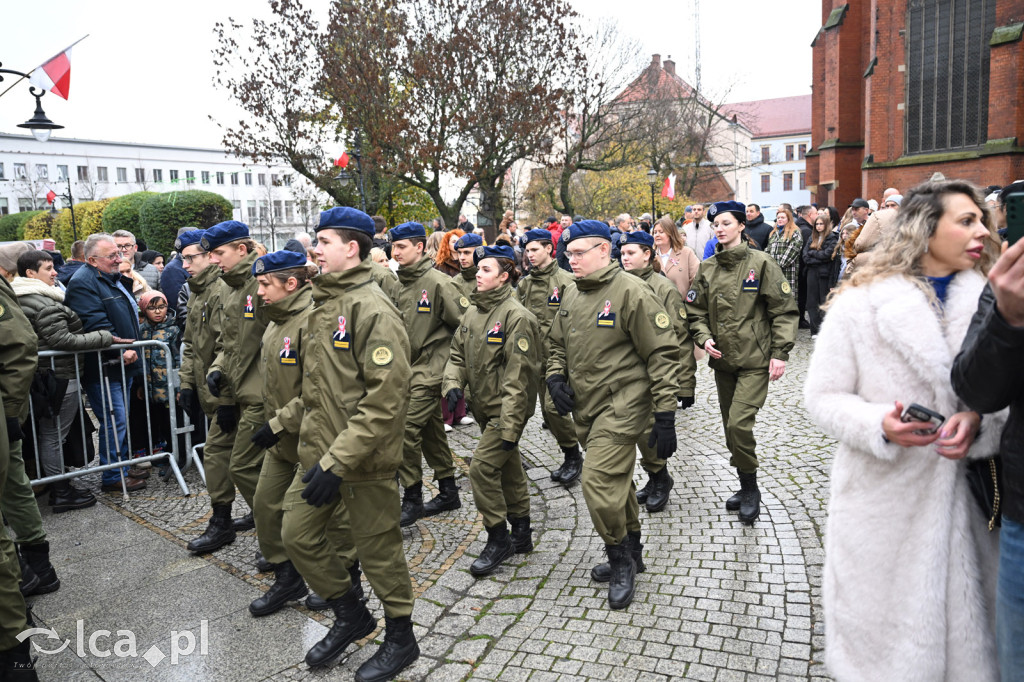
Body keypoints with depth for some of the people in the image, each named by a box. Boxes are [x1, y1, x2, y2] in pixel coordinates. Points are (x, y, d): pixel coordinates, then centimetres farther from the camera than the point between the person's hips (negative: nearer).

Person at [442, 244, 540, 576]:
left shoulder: (516, 316, -17)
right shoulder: (472, 313, 7)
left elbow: (518, 376, -21)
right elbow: (458, 354, 14)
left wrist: (510, 426, -23)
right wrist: (453, 384, -7)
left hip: (506, 411, -8)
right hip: (483, 408, 8)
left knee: (483, 466, -12)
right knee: (508, 469, 17)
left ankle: (498, 539, 6)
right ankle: (522, 534, 33)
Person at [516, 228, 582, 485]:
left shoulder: (565, 281, -7)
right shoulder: (524, 284, 12)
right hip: (537, 358, 7)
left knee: (554, 406, -15)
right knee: (547, 410, 10)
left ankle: (574, 456, 6)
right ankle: (569, 458, 25)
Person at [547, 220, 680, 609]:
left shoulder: (630, 292, -14)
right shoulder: (572, 297, 9)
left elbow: (662, 354, -15)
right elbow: (558, 344, 22)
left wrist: (665, 417, -16)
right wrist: (555, 376, 1)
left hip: (621, 406, -7)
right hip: (585, 408, 8)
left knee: (599, 482, -13)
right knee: (616, 479, 19)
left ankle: (620, 557, 11)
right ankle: (631, 550, 38)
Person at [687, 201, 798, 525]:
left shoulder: (761, 263, -6)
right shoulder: (707, 268, 7)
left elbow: (784, 310, -5)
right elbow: (696, 312, 12)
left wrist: (780, 353, -11)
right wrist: (704, 338, -6)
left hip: (755, 360, -5)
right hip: (722, 360, 5)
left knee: (739, 423, -16)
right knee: (731, 426, 12)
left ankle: (750, 488, 7)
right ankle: (746, 488, 29)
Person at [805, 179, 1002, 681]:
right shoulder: (860, 302, -6)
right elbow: (822, 397, -5)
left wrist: (981, 421, -15)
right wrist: (879, 424, -23)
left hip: (966, 500, 3)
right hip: (884, 500, -3)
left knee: (965, 632, 15)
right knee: (878, 639, 10)